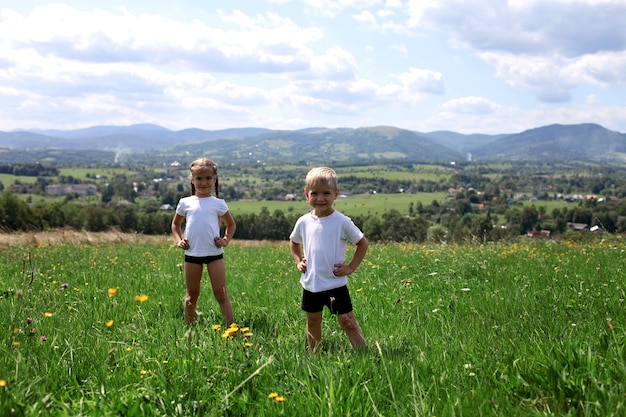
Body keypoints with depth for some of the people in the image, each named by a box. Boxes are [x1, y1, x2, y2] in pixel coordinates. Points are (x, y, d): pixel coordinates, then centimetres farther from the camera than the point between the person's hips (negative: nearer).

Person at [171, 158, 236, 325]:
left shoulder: (218, 203, 4)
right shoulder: (185, 202, 6)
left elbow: (231, 224, 16)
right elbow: (176, 224, 20)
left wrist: (226, 240, 0)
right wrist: (179, 240, 3)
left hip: (214, 253, -1)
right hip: (192, 254, 1)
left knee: (221, 294, -2)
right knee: (192, 295, 13)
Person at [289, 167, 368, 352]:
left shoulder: (342, 222, -11)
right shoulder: (303, 222, 0)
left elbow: (362, 243, 0)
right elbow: (293, 242, 21)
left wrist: (351, 267, -6)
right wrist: (298, 261, 6)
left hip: (335, 284, -4)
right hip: (310, 285, 4)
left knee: (347, 321, -5)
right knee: (313, 322, 17)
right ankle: (313, 356, 32)